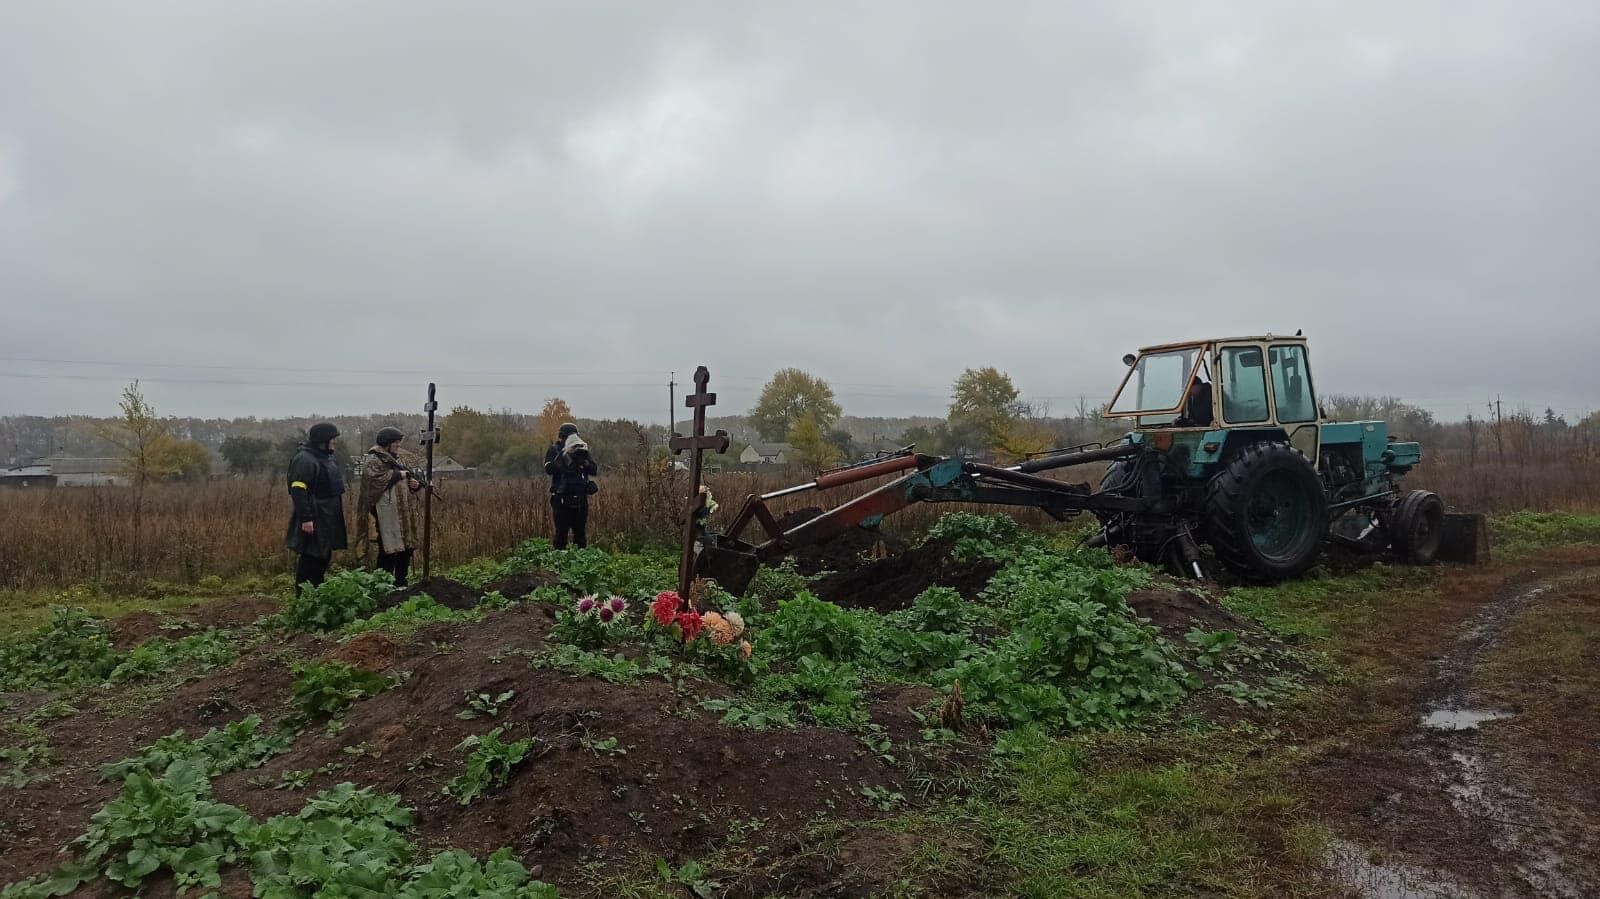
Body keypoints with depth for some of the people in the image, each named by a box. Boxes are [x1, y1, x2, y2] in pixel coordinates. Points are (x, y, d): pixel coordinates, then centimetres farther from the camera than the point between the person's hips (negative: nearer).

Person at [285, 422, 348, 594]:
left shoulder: (326, 457, 15)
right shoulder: (304, 460, -17)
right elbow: (298, 491, -22)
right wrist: (306, 518, -26)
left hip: (327, 520, 10)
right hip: (313, 521, -10)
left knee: (324, 557, 15)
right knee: (311, 559, -5)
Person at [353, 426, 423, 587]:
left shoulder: (395, 459, 20)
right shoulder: (373, 461, -6)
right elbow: (375, 479, -23)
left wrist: (414, 484, 4)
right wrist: (398, 474, -15)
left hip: (403, 514, 9)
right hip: (386, 514, -9)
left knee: (407, 548, 10)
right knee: (388, 550, -8)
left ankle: (401, 583, 19)